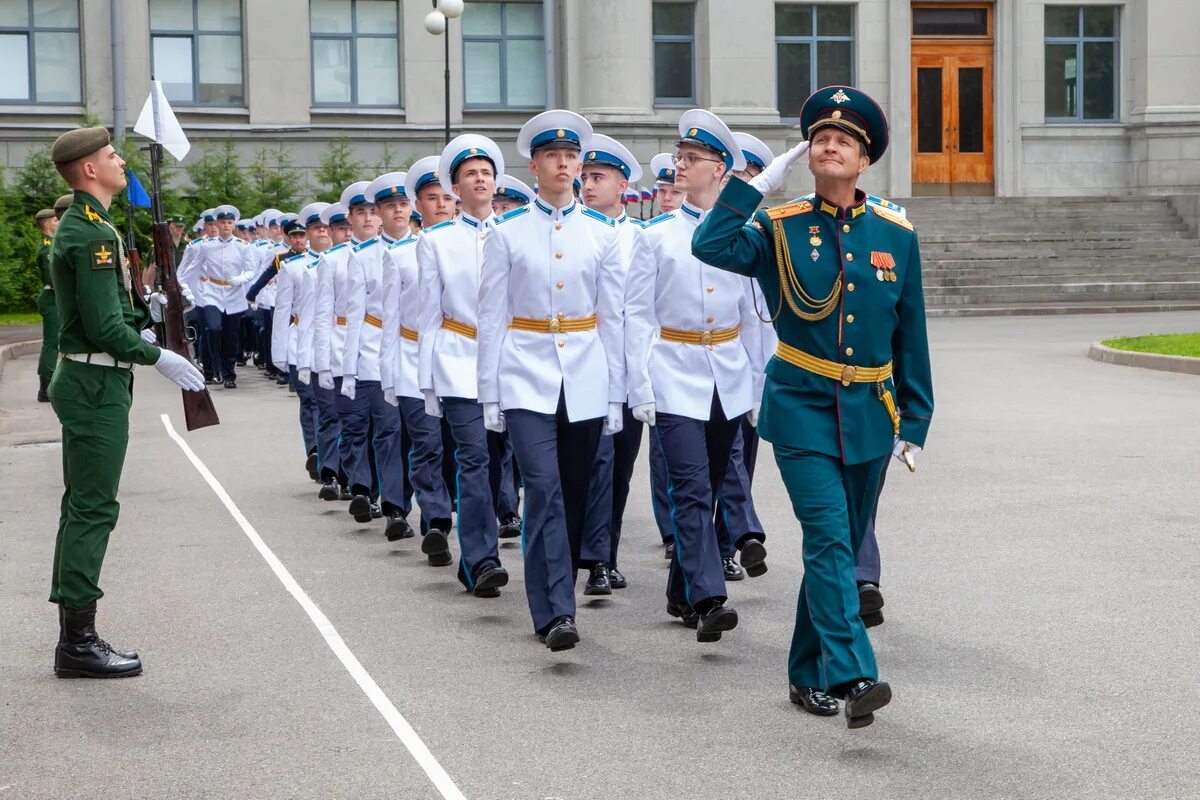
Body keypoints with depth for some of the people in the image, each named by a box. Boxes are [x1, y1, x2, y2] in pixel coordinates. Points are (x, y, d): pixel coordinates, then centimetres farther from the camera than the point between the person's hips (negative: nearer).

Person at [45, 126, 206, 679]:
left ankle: (74, 637, 20)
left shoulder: (78, 227, 16)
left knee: (83, 508, 13)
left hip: (85, 380, 11)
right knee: (93, 509, -7)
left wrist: (142, 328, 9)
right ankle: (79, 643, -2)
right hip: (97, 383, -11)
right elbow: (105, 327, -22)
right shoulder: (95, 233, -17)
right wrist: (158, 357, -12)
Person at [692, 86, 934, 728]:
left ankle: (810, 673, 25)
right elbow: (710, 247, -20)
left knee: (842, 546, 11)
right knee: (829, 537, -16)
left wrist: (913, 423, 6)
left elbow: (911, 337, 8)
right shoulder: (780, 230, -1)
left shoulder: (896, 236, 4)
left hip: (869, 416, 3)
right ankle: (853, 676, -23)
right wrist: (759, 182, -15)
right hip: (802, 410, -3)